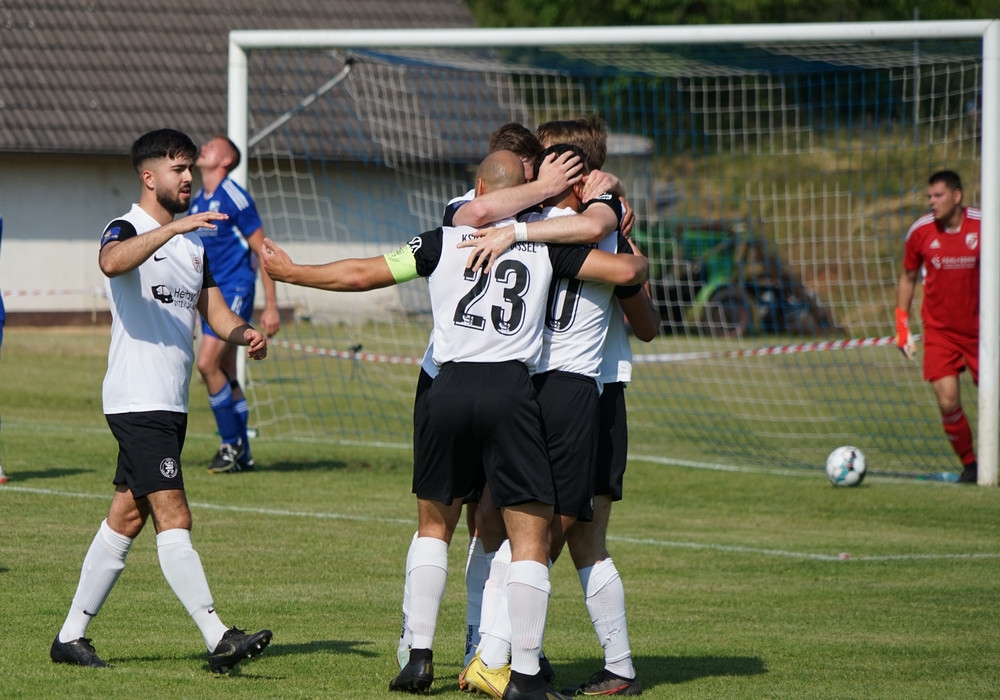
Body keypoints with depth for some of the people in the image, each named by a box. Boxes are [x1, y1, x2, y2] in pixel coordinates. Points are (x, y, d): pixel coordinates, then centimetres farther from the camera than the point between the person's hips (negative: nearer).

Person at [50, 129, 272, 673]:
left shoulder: (194, 241, 18)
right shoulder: (127, 230, -8)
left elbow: (213, 311, 15)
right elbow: (113, 262, -32)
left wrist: (244, 333, -6)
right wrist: (173, 227, -42)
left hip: (172, 403, 9)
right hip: (137, 400, -9)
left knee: (126, 520, 11)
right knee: (174, 519, -13)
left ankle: (70, 637, 17)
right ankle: (218, 641, -20)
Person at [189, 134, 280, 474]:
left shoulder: (235, 199, -11)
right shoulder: (196, 202, 13)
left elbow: (263, 253, -10)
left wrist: (271, 306, -13)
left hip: (235, 291, -8)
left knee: (207, 364, -18)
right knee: (225, 375, 8)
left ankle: (232, 443, -8)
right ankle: (242, 454, 14)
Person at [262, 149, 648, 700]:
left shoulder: (443, 242, 9)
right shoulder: (545, 246, 7)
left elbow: (362, 275, 10)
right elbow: (628, 271, 5)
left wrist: (289, 272, 24)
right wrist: (639, 261, 30)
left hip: (448, 389, 2)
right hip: (511, 391, -2)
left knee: (434, 524, 20)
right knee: (530, 536, 2)